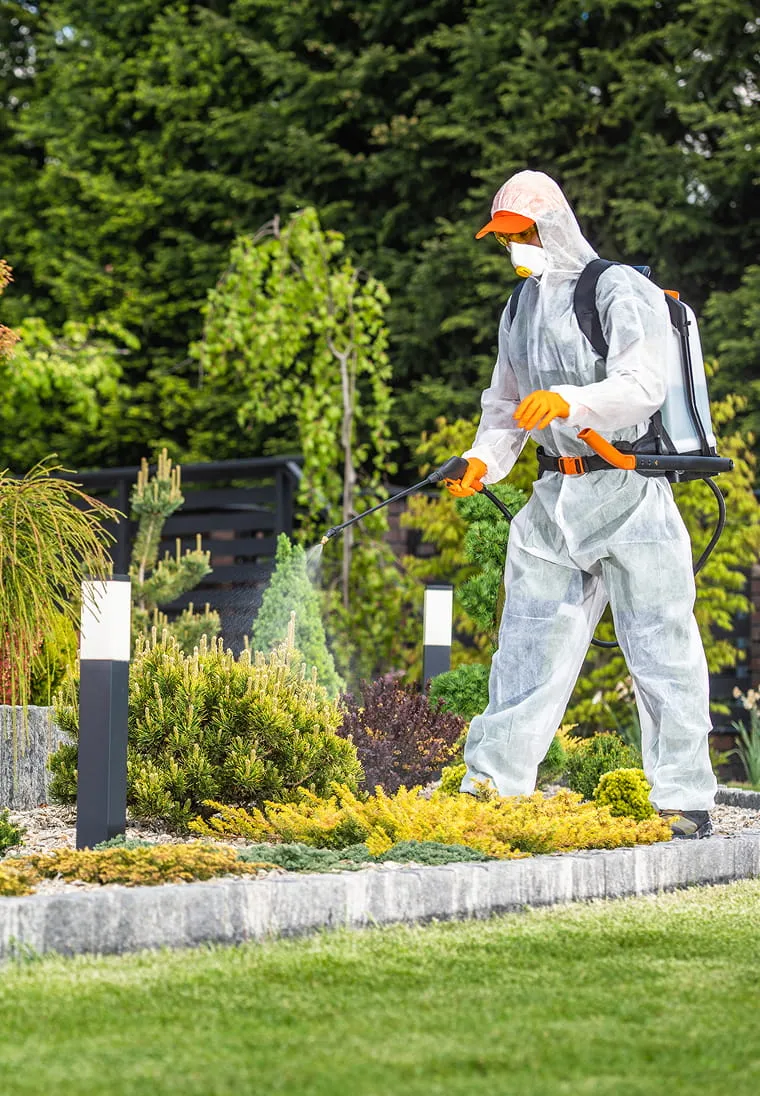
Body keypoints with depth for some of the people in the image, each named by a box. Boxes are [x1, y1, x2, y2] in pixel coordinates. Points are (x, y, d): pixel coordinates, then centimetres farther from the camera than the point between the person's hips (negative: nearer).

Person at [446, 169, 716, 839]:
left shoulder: (622, 293, -9)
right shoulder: (522, 308, 16)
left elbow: (642, 387, -21)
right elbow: (505, 402, 22)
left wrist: (567, 402, -37)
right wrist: (484, 458, 2)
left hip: (629, 491, -7)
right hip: (555, 497, 7)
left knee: (659, 647, -4)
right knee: (529, 640, 6)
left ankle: (685, 800, 2)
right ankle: (492, 785, 9)